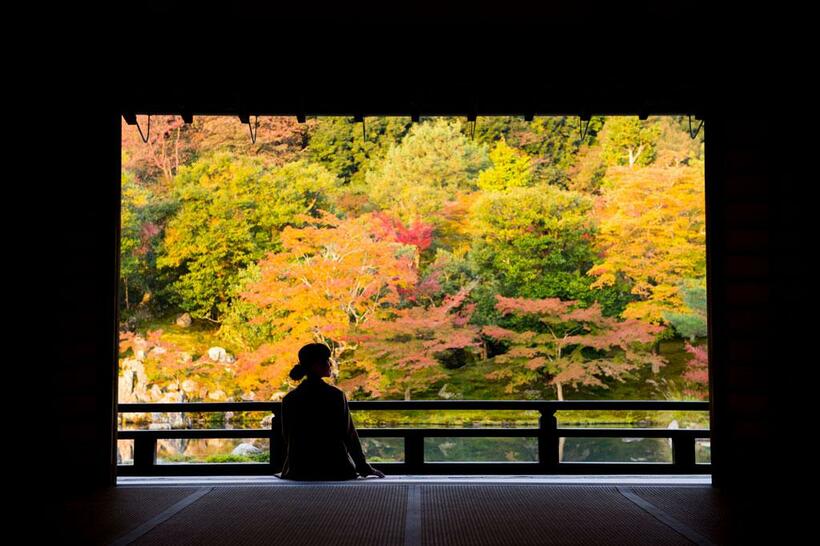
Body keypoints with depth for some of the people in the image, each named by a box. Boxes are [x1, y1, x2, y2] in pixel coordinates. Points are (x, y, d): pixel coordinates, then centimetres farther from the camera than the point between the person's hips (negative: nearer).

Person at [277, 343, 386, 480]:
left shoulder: (289, 399, -1)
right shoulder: (336, 395, -10)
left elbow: (287, 438, 7)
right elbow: (349, 434, -5)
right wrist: (364, 467, 4)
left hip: (300, 471, 3)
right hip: (335, 470, -3)